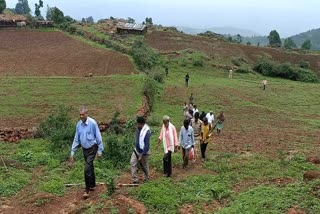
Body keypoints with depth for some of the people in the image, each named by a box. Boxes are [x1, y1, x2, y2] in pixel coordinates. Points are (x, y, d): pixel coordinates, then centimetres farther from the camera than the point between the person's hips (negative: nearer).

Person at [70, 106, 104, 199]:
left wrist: (100, 150, -9)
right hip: (84, 149, 6)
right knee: (90, 167, 18)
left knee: (87, 169, -13)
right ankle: (92, 185, 34)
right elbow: (76, 139, 7)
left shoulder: (92, 123, -18)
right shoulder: (78, 124, -1)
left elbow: (98, 137, -11)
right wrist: (72, 152, 6)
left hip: (92, 148, -6)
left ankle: (87, 190, -5)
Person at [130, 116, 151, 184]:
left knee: (144, 166, 9)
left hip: (143, 152, -6)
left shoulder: (147, 132, -25)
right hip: (136, 150, 6)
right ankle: (135, 180, -1)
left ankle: (146, 178, 35)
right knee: (132, 163, -5)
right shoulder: (138, 128, -3)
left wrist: (142, 156, -23)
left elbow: (147, 145, -24)